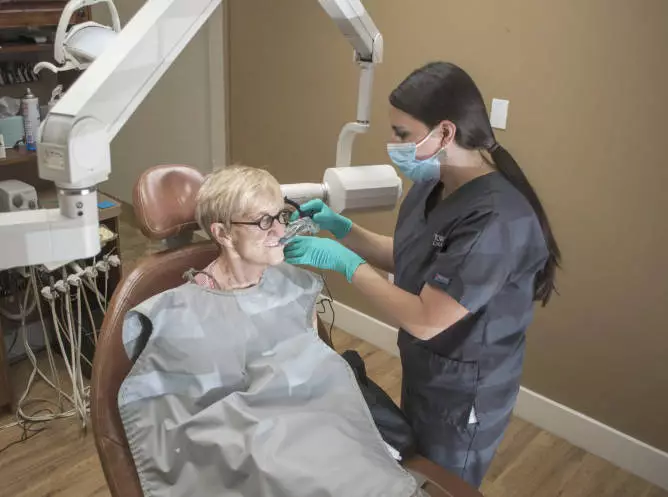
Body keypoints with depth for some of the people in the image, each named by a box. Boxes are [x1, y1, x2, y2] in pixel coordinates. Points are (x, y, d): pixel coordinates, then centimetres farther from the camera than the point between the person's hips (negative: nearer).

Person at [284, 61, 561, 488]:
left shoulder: (496, 218, -33)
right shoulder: (433, 185, -5)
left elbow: (426, 321, -31)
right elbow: (407, 260, 7)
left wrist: (344, 261, -25)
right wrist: (342, 228, -4)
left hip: (464, 393, -8)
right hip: (424, 371, 8)